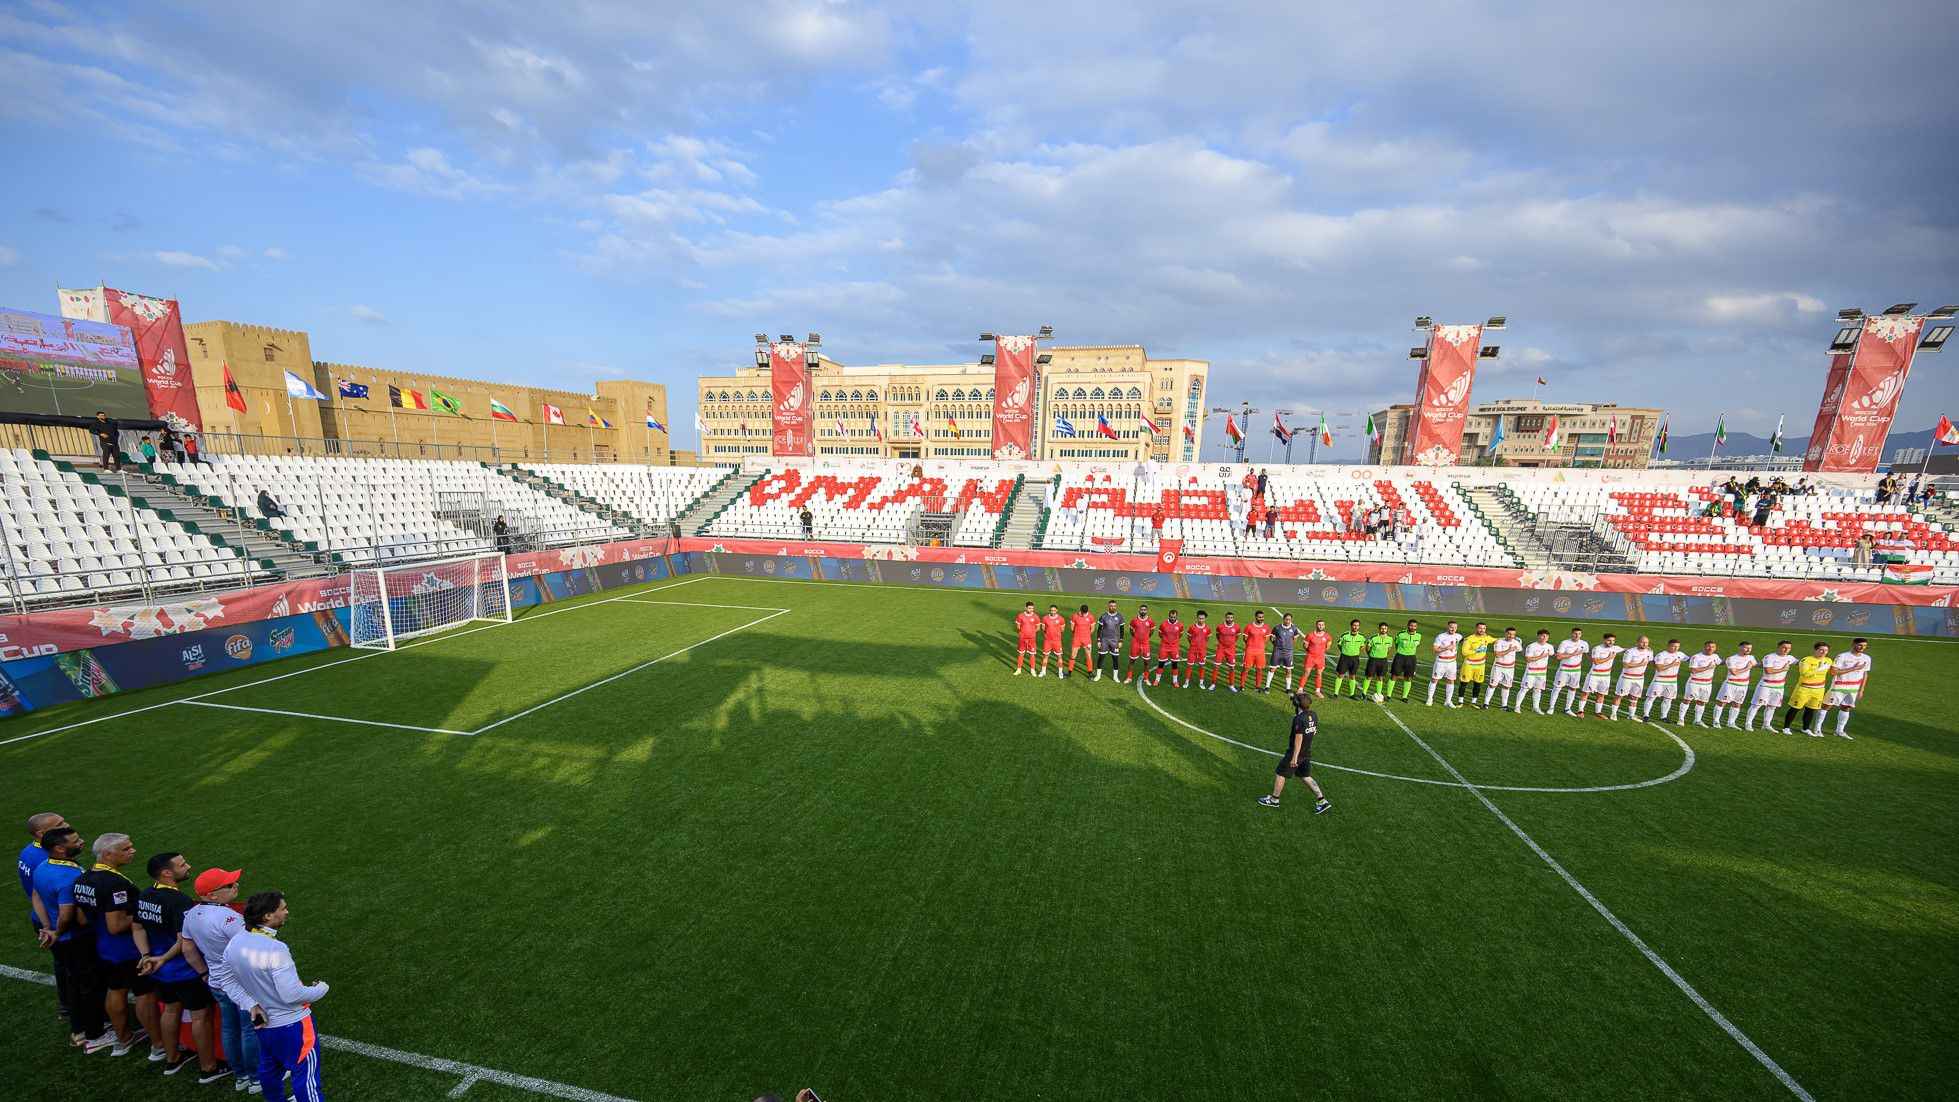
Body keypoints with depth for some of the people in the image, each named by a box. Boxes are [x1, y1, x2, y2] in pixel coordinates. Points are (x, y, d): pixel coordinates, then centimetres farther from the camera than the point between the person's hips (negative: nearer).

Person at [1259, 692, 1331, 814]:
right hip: (1307, 753, 7)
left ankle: (1274, 800, 21)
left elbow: (1299, 738, -26)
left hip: (1295, 753, -7)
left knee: (1281, 774, 8)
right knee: (1306, 776, 21)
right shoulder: (1313, 714, -2)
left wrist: (1294, 758, -23)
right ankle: (1322, 801, 18)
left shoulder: (1298, 719, -25)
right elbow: (1314, 731, 11)